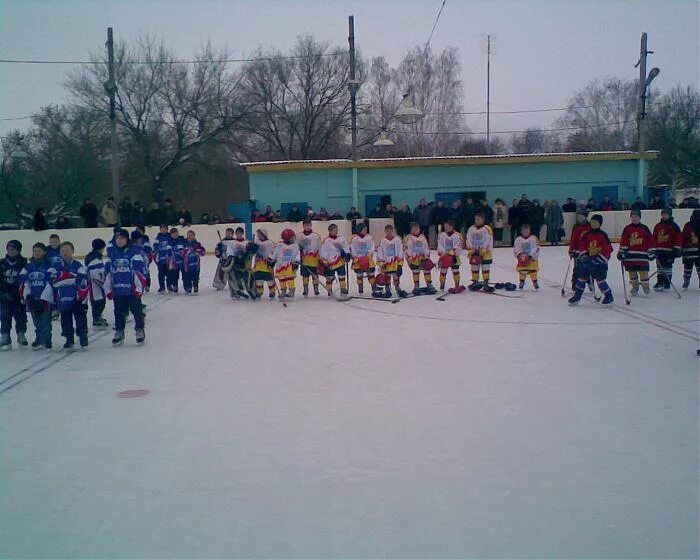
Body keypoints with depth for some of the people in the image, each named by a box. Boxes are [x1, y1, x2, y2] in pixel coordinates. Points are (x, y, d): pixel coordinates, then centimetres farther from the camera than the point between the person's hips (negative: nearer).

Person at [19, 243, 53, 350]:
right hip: (32, 299, 4)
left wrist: (43, 298, -13)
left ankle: (46, 342, 3)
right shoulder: (28, 267, 9)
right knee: (37, 322, 12)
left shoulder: (48, 266, -4)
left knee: (45, 322, -5)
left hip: (45, 299, -4)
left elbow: (50, 283, -9)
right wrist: (26, 296, -2)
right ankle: (39, 340, 24)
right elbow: (24, 282, 9)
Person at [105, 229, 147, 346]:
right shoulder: (111, 253, 9)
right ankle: (119, 332, 24)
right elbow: (108, 272, 12)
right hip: (117, 290, 4)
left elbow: (139, 270, -9)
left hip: (132, 289, -4)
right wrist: (108, 289, 10)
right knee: (119, 312, 13)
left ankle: (140, 331, 15)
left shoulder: (134, 252, -6)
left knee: (137, 310, 3)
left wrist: (139, 287, -12)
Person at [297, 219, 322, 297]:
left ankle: (316, 290, 11)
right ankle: (305, 290, 16)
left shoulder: (316, 236, -1)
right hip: (304, 260, 2)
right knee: (305, 275, 7)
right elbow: (296, 248, 9)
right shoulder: (299, 236, 4)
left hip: (314, 260, -2)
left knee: (315, 275, 1)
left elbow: (320, 248, 2)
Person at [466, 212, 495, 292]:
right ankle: (475, 283, 21)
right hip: (474, 253, 4)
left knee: (485, 268, 1)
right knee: (474, 268, 10)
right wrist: (471, 248, -8)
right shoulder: (471, 229, 6)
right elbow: (468, 240, 5)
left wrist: (483, 249, -19)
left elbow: (488, 240, -10)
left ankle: (485, 284, 6)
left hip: (485, 253, -4)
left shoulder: (487, 229, -7)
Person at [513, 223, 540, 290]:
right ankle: (521, 283, 11)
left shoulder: (533, 238, -5)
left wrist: (531, 255, -19)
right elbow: (516, 248, -1)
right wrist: (519, 255, -18)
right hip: (522, 258, 1)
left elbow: (536, 248, -9)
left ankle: (535, 283, 10)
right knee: (522, 271, 0)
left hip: (532, 258, -1)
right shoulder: (518, 239, -1)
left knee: (533, 270, -1)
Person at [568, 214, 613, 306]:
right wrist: (584, 255, -9)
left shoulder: (603, 235, -8)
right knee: (582, 277, 5)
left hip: (600, 261, -5)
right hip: (588, 260, 5)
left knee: (600, 279, -9)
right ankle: (576, 296, 14)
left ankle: (608, 296, 7)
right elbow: (582, 245, 6)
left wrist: (599, 258, -16)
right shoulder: (587, 234, 3)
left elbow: (608, 248, -10)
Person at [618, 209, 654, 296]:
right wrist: (621, 252, -1)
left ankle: (646, 286, 10)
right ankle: (635, 287, 18)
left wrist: (651, 252, 3)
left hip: (642, 254, -2)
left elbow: (650, 240, 5)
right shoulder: (627, 228, 6)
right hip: (630, 254, 2)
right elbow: (623, 241, 4)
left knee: (644, 271, -4)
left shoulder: (644, 228, 3)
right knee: (632, 272, 7)